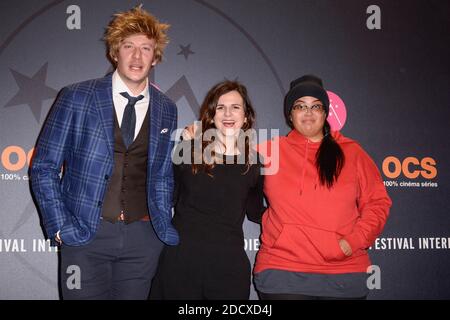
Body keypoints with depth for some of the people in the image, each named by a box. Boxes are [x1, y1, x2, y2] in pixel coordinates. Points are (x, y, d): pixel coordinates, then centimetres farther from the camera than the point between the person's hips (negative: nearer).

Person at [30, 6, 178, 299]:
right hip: (84, 233, -2)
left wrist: (166, 227, 6)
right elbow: (44, 168, -1)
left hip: (142, 236, 3)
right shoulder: (76, 98, -3)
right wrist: (60, 227, -7)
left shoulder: (166, 110, 7)